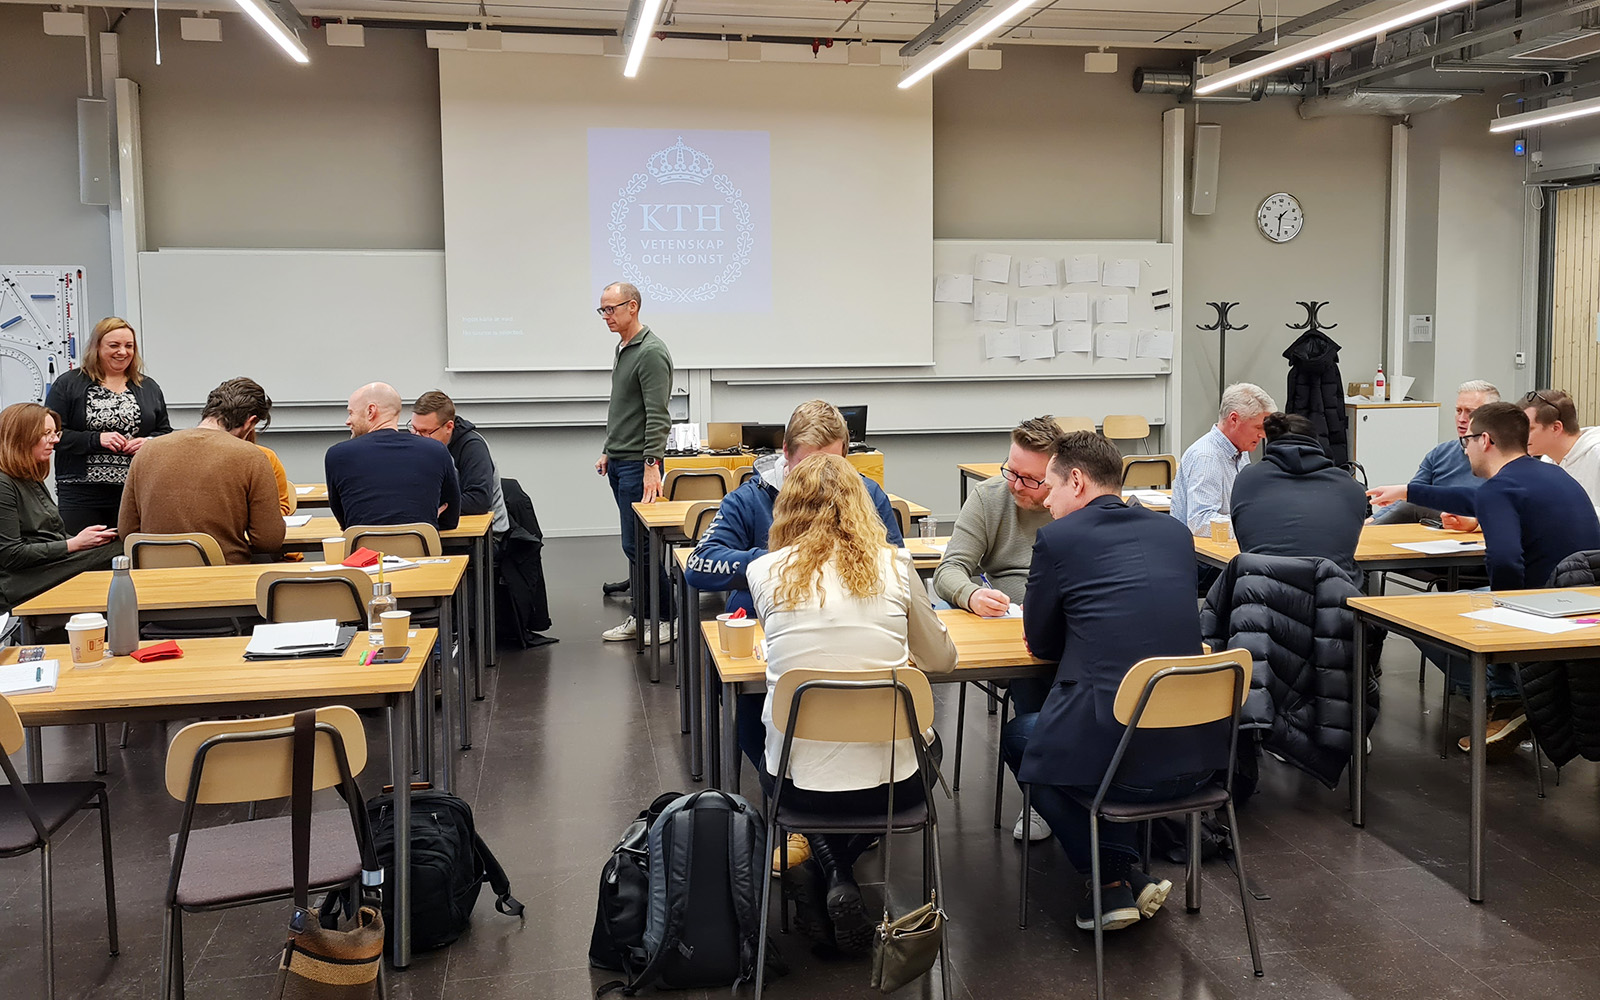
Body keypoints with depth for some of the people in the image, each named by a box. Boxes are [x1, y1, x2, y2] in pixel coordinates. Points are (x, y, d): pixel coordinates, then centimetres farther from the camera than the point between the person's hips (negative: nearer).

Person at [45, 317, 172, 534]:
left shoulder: (148, 387, 15)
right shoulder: (67, 385, 4)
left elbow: (166, 432, 18)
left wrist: (149, 442, -4)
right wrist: (96, 440, -14)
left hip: (135, 493, 2)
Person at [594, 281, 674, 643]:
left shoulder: (651, 352, -14)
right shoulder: (622, 349, 16)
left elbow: (657, 416, -21)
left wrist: (652, 466, -26)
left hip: (638, 464, -10)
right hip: (619, 463, 10)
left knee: (637, 544, -7)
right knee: (633, 544, 12)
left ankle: (664, 619, 3)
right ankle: (639, 617, 19)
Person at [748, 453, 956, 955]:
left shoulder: (764, 572, -4)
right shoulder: (894, 566, -5)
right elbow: (941, 660, 8)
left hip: (797, 781, 2)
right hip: (887, 781, -1)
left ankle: (828, 869, 11)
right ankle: (838, 876, 11)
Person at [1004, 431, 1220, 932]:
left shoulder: (1057, 538, -4)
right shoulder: (1175, 532, 11)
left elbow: (1041, 644, 7)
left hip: (1109, 761, -6)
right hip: (1194, 758, 6)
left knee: (1016, 733, 25)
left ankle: (1112, 879, 16)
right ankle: (1128, 870, 28)